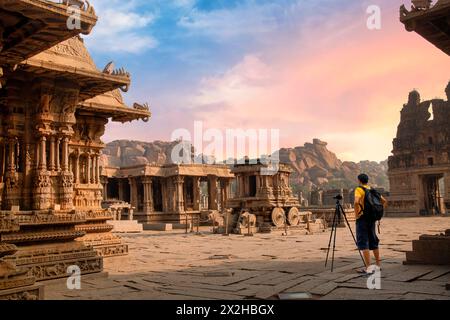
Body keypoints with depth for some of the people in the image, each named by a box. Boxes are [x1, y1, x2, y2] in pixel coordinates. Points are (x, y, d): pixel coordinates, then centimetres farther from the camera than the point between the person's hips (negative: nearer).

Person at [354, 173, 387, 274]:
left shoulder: (359, 189, -9)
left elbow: (356, 202, -27)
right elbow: (384, 201, 16)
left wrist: (356, 214, -15)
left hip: (362, 218, -7)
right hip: (372, 218, 7)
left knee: (363, 243, -4)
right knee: (373, 240, 18)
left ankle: (368, 267, -8)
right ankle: (378, 264, 26)